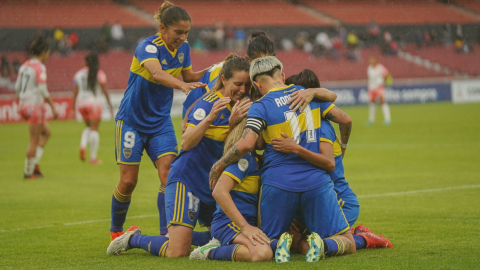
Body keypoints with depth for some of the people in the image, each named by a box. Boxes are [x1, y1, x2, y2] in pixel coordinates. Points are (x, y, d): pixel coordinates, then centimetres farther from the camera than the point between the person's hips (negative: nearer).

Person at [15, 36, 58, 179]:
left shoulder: (25, 65, 9)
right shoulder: (40, 67, -15)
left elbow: (17, 87, 12)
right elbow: (42, 89, -20)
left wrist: (20, 104, 23)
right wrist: (53, 107, -15)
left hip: (24, 104, 8)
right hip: (35, 105, -8)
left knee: (46, 132, 20)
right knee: (34, 141, 2)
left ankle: (34, 163, 12)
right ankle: (28, 171, 7)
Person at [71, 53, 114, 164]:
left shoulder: (79, 74, 7)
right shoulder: (99, 73, -2)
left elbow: (75, 92, 6)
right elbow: (105, 90, -5)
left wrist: (73, 108, 10)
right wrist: (110, 104, 1)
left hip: (81, 103, 4)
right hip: (94, 102, -4)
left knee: (89, 127, 21)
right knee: (94, 129, 2)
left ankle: (82, 146, -6)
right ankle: (93, 157, 0)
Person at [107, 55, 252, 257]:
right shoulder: (208, 104, -17)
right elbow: (186, 143, -26)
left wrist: (236, 122, -10)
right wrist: (209, 118, -38)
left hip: (213, 187, 8)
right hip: (187, 181, -8)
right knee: (177, 252, -16)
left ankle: (176, 236, 28)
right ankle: (133, 239, 9)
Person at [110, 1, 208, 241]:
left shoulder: (183, 49, -2)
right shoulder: (148, 47, -23)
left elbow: (187, 75, 17)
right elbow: (156, 73, -44)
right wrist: (183, 85, -61)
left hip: (160, 122, 5)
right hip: (132, 120, -5)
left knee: (169, 173, -13)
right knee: (128, 181, -2)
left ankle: (167, 233, -12)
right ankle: (116, 230, 21)